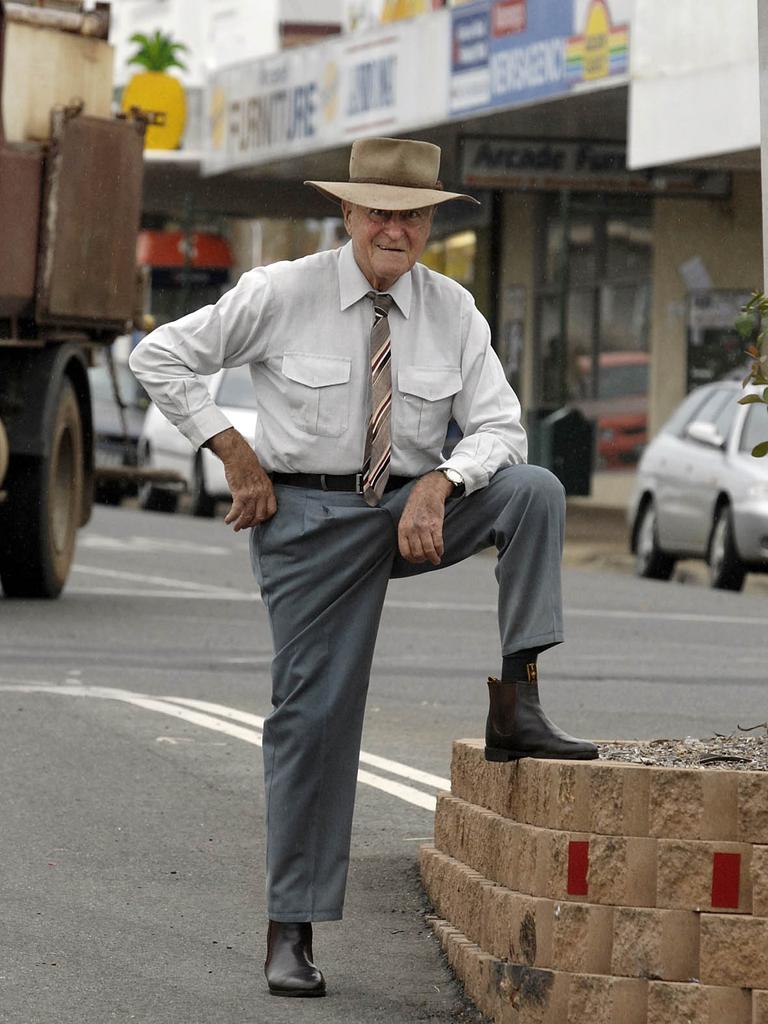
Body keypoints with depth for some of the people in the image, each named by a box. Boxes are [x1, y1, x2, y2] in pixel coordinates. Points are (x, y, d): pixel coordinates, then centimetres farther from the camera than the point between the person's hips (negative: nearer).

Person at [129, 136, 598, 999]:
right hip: (310, 518, -3)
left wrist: (439, 486, -22)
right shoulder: (281, 296, -8)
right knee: (312, 714, -4)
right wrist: (236, 456, -7)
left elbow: (499, 429, -3)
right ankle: (291, 933, 6)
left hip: (415, 505, 3)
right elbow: (160, 358, -3)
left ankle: (516, 706, -23)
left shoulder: (454, 312, -1)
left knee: (535, 490, -23)